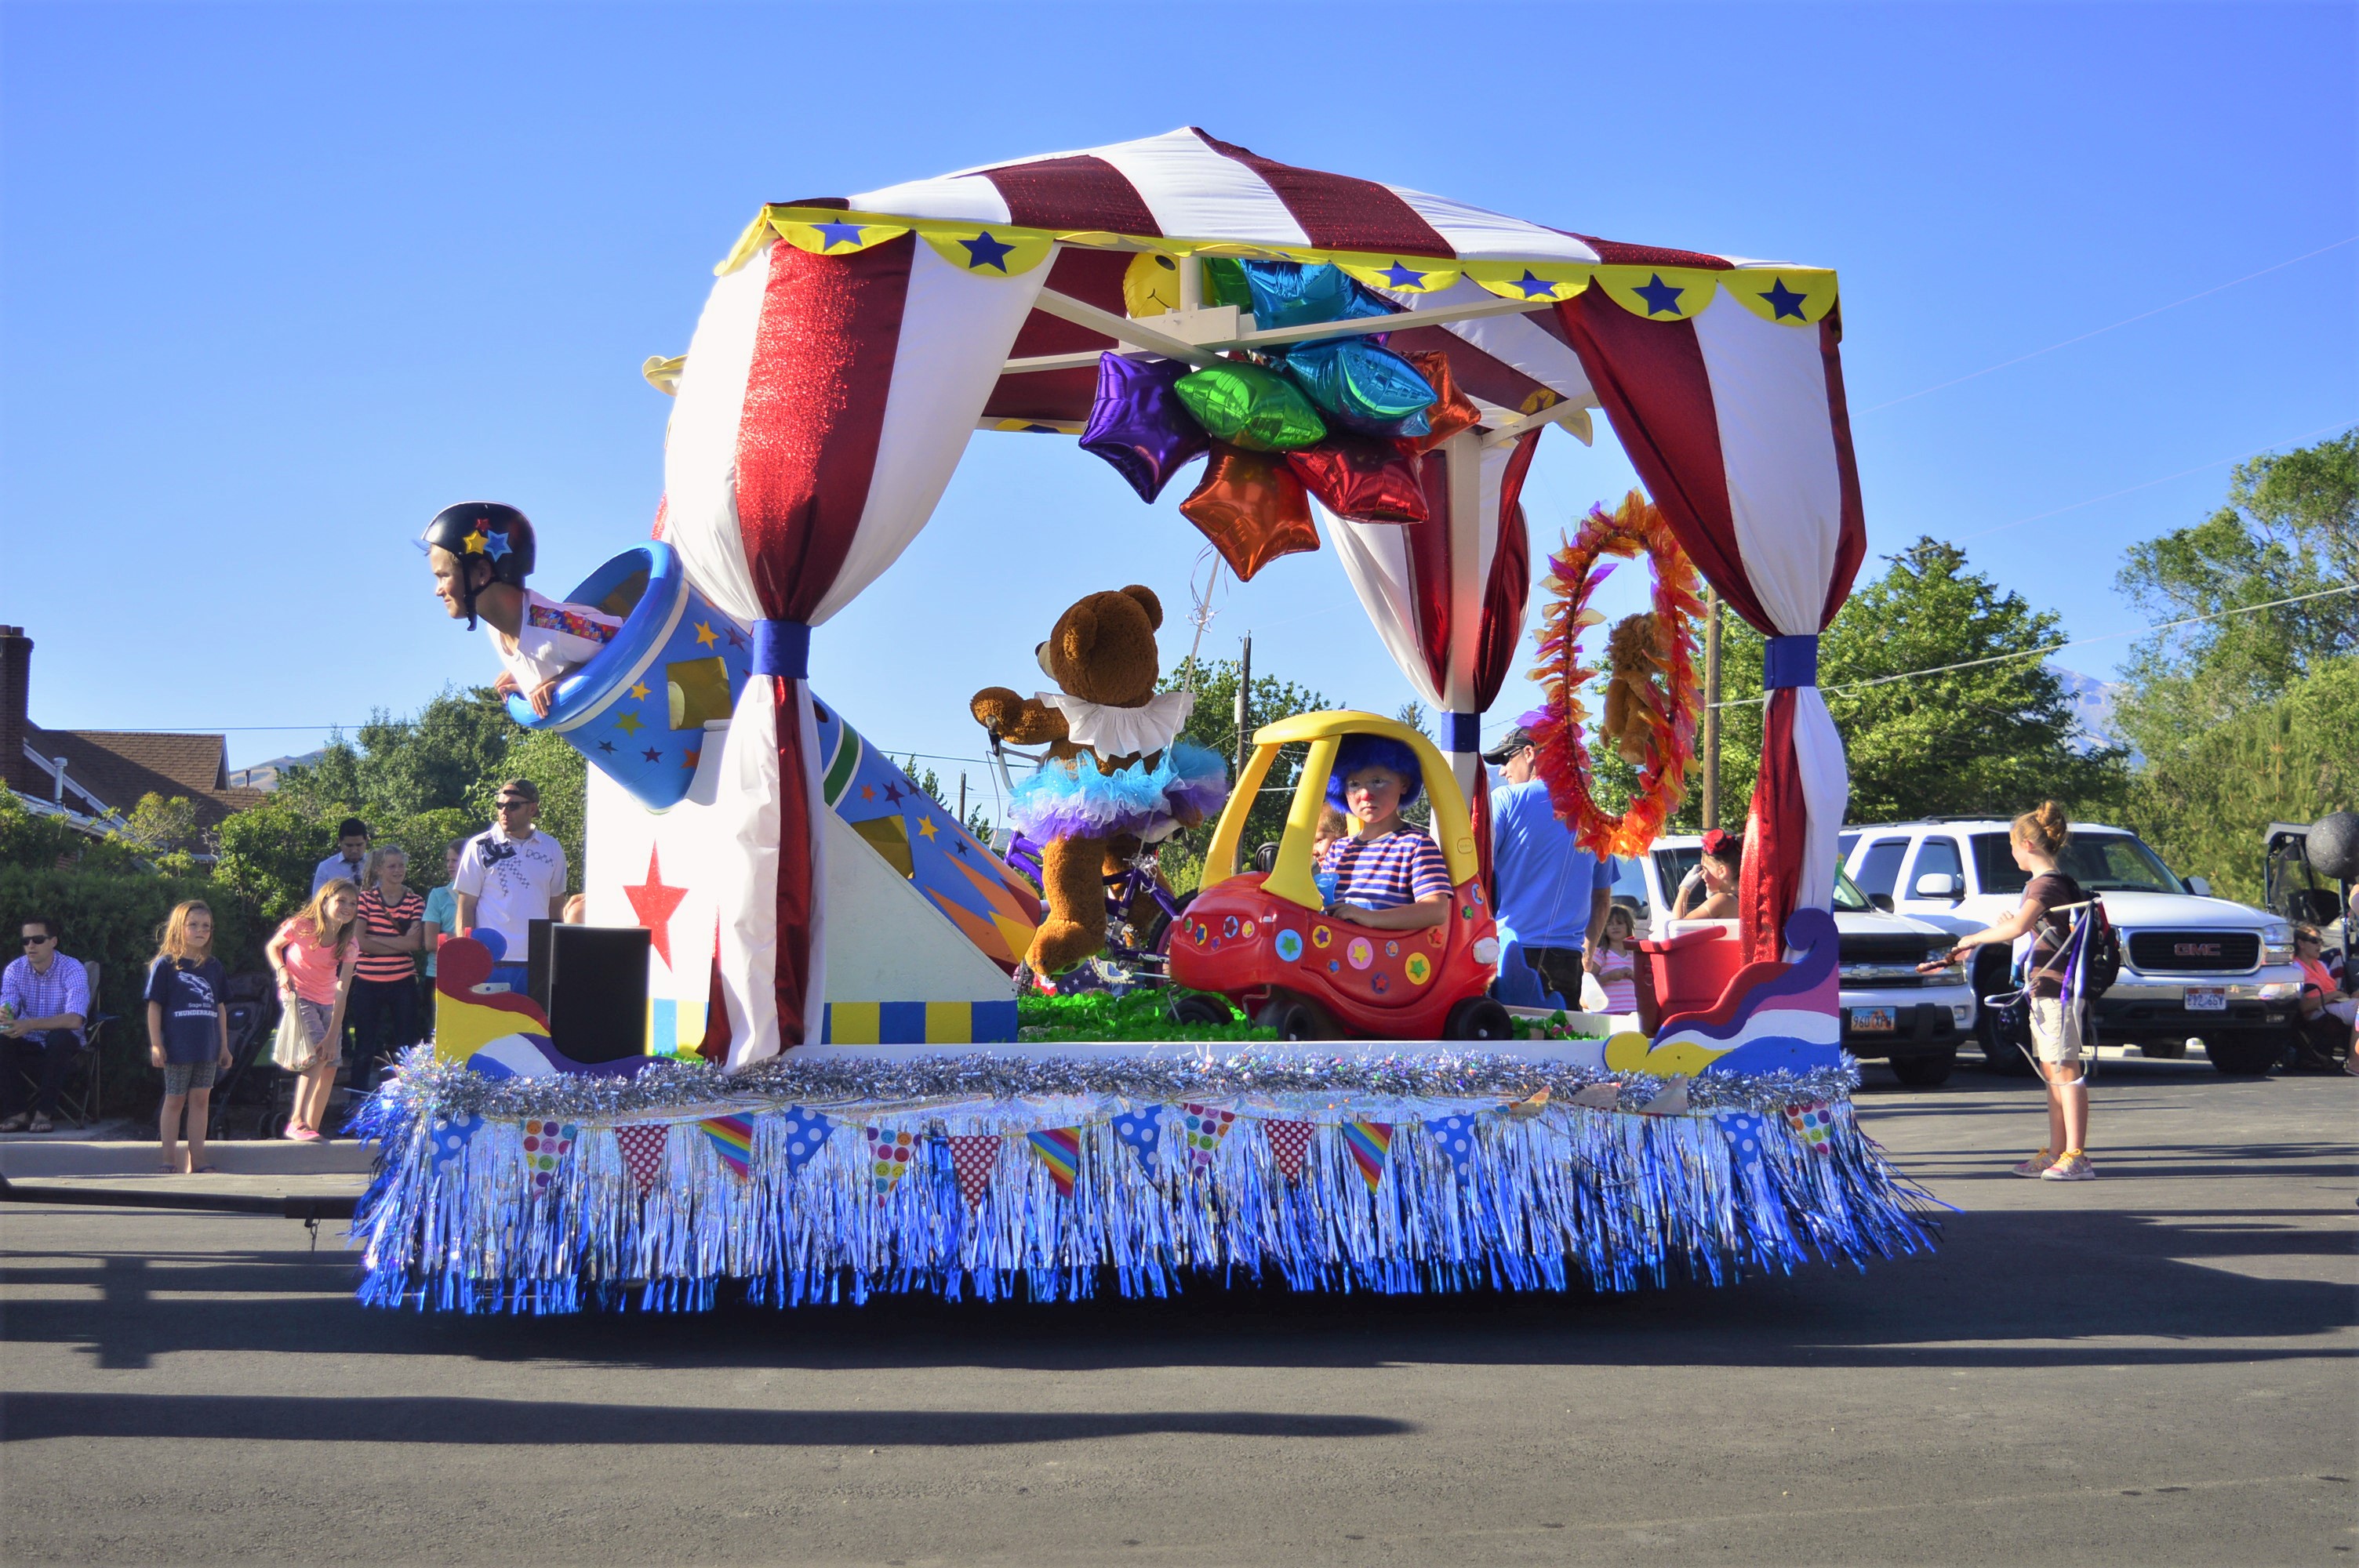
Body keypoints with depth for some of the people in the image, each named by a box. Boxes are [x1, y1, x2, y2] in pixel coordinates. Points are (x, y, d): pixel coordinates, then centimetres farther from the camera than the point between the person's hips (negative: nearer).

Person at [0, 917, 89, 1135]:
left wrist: (31, 1024, -41)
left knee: (59, 1038, -36)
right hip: (29, 1044, 3)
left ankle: (44, 1112, -24)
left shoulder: (72, 970, -15)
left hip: (63, 1045, -3)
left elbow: (74, 1019, -28)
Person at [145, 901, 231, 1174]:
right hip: (177, 1048, -4)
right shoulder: (166, 965, -3)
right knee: (174, 1100, 4)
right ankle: (168, 1161, 11)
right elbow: (154, 1005, -5)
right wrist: (156, 1044, -10)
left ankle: (197, 1162, 12)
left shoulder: (213, 966, 10)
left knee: (201, 1100, 7)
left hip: (207, 1049, 4)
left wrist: (224, 1046, 13)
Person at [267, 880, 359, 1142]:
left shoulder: (349, 945, -9)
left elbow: (342, 992, -14)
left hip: (326, 1002, 5)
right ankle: (297, 1122, -23)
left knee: (330, 1066, 0)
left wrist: (333, 1035, -19)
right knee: (317, 1054, -24)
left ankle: (312, 1128, 13)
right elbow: (272, 947, 1)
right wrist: (281, 970, -20)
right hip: (297, 996, -5)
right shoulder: (302, 927, -17)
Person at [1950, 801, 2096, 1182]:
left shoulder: (2045, 885, -14)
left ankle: (2076, 1157, -11)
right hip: (2045, 990, 10)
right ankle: (2056, 1152, 18)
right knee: (2053, 1073, 13)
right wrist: (2010, 928, 19)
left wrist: (1973, 939, -20)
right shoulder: (2059, 883, 16)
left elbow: (2017, 927, -31)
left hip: (2056, 988, -10)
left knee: (2066, 1072, -10)